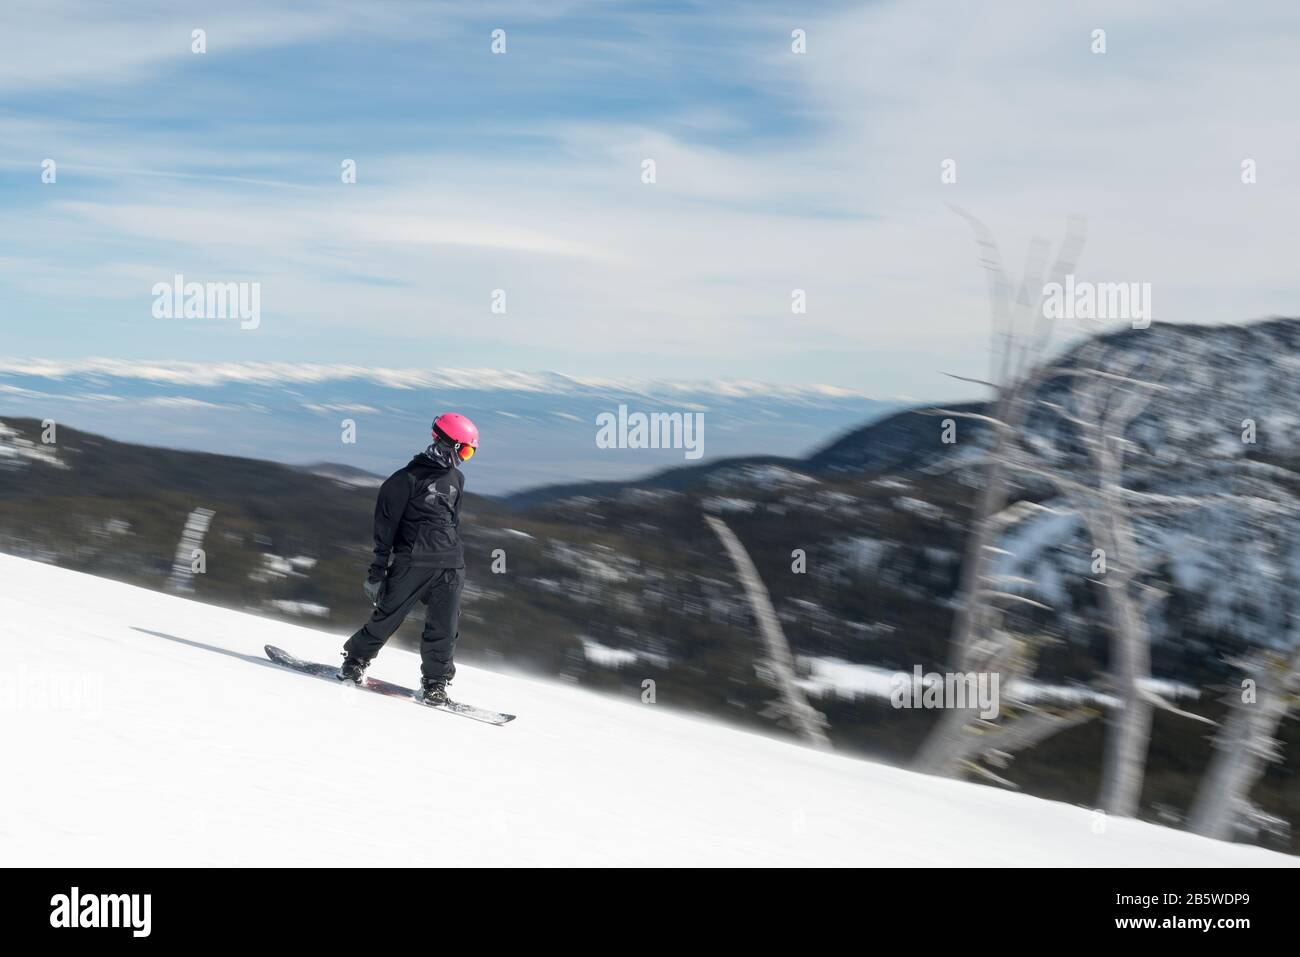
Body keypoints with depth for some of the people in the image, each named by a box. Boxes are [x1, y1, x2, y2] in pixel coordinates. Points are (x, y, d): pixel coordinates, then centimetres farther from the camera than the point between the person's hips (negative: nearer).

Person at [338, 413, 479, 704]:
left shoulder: (456, 479, 14)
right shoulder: (408, 478, -5)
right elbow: (386, 526, -4)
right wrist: (377, 571, -7)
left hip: (450, 566, 5)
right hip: (411, 561, -5)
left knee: (444, 629, -1)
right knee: (388, 617, -2)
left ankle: (435, 682, 11)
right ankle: (355, 661, 17)